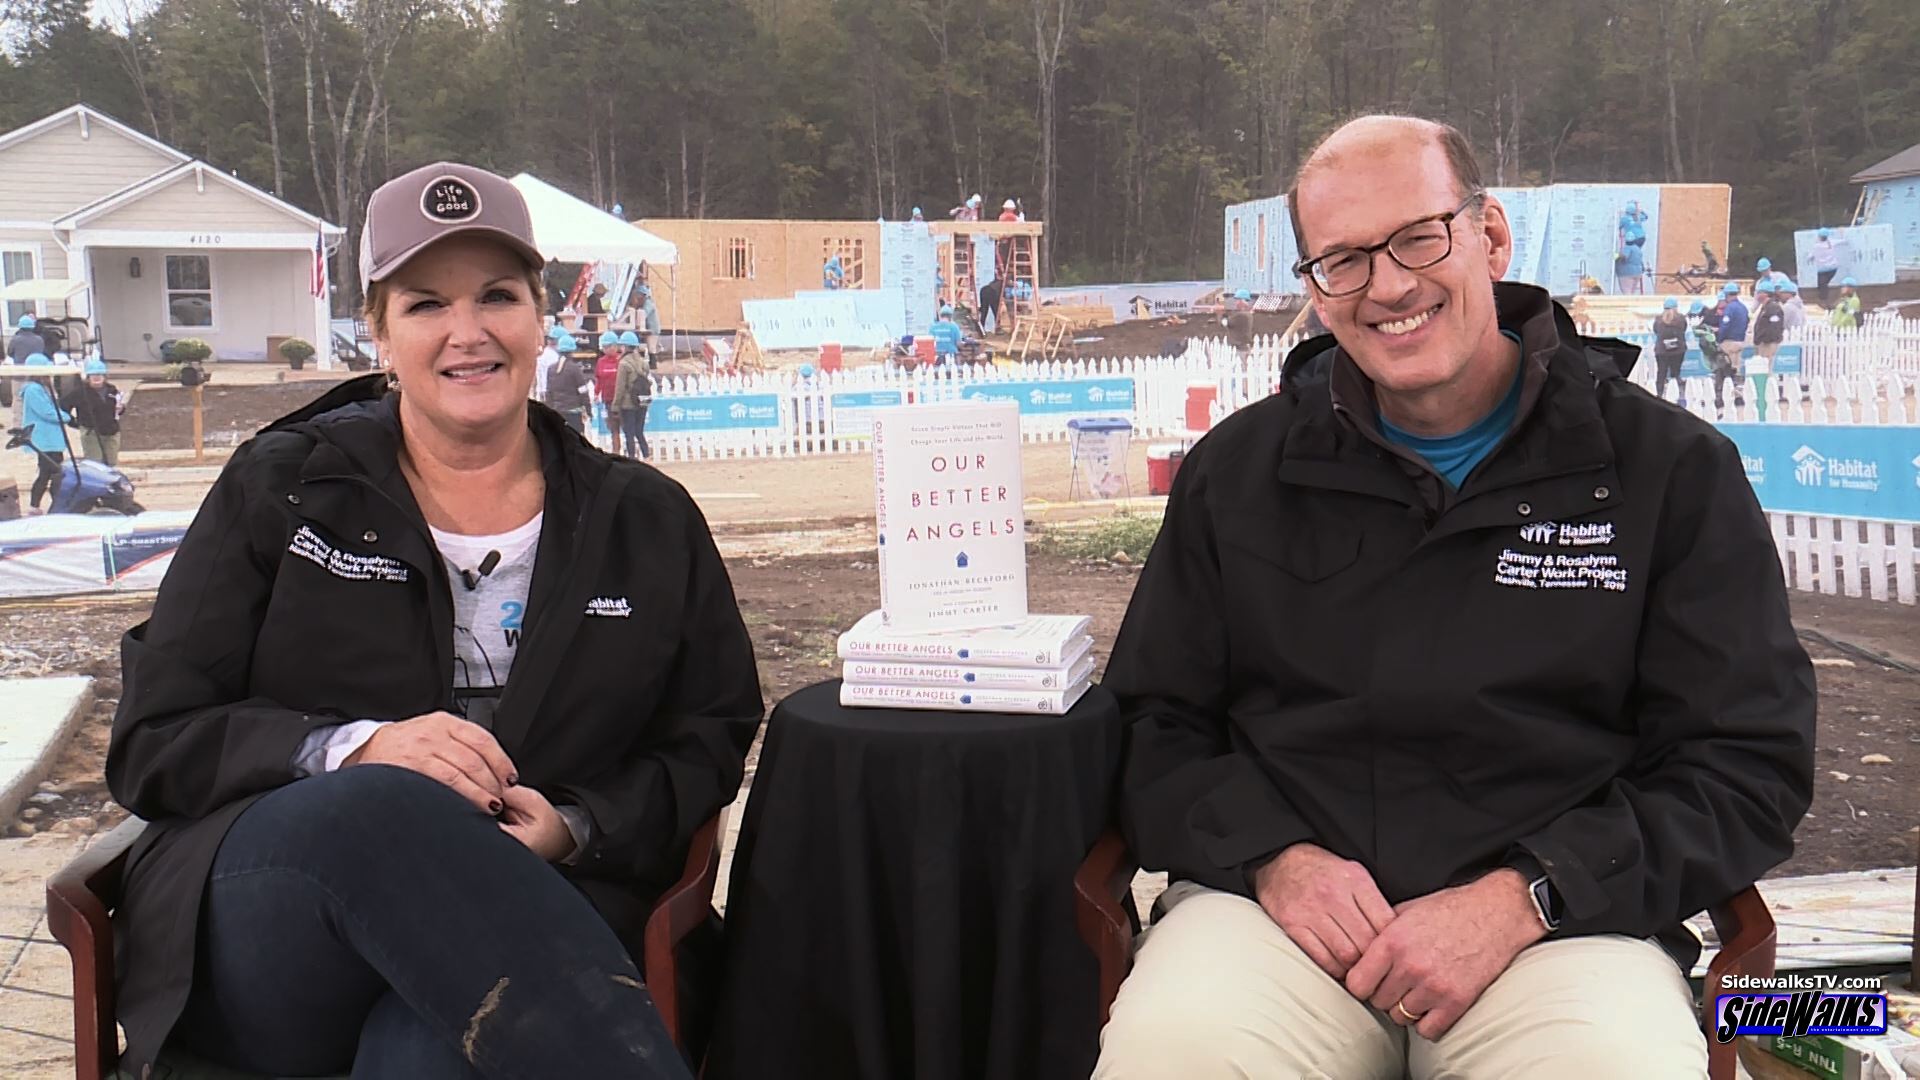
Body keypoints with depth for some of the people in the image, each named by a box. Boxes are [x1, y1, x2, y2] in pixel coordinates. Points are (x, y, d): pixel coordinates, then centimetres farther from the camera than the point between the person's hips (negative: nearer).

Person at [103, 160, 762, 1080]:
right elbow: (152, 740, 5)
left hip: (521, 926, -1)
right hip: (263, 937, 1)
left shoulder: (646, 521, 14)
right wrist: (356, 750, -15)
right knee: (385, 808, -37)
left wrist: (575, 826, -10)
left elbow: (711, 740, 13)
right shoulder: (281, 487, 10)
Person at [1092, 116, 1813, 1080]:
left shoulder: (1673, 469, 7)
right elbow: (1159, 727, 12)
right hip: (1278, 904, 1)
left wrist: (1520, 896, -12)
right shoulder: (1239, 470, 13)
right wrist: (1274, 855, -9)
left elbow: (1746, 765, 3)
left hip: (1562, 919, 0)